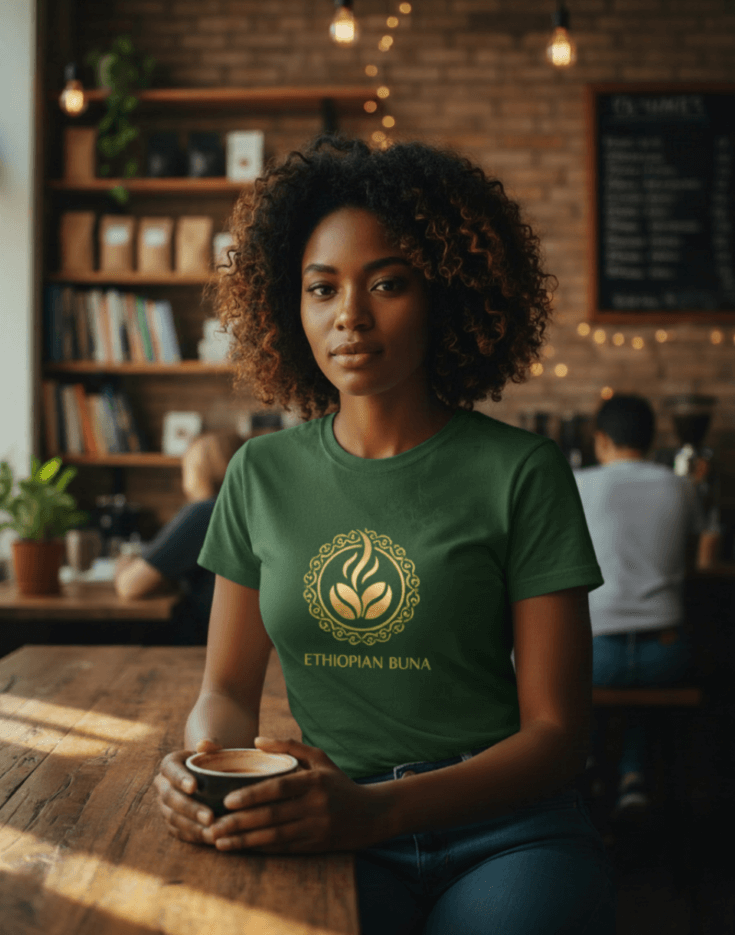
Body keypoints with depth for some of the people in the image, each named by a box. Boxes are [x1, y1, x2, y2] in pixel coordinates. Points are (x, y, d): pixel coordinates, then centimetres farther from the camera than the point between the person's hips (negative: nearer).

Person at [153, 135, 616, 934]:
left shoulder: (519, 473, -2)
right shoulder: (262, 476, 9)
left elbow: (555, 731, -4)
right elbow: (228, 688, 14)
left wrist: (377, 810, -20)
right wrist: (203, 763, -11)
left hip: (504, 829, -2)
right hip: (324, 836, 2)